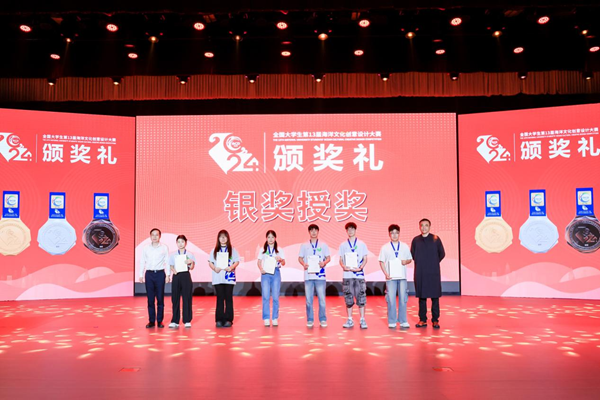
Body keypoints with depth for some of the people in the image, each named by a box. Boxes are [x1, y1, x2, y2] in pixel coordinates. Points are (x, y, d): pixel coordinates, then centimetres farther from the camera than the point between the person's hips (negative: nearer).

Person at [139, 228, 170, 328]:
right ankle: (151, 321, 10)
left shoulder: (164, 248, 2)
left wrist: (168, 275, -3)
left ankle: (160, 321, 8)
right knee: (150, 298, 4)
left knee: (160, 298, 1)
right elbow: (143, 262, 9)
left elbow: (167, 262, 2)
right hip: (149, 274, 2)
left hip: (160, 274, -1)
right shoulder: (146, 248, 7)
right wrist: (141, 275, 4)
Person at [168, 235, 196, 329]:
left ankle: (187, 321, 6)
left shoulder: (190, 255, 4)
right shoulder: (173, 255, 8)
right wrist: (173, 270, -12)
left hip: (186, 275, -1)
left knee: (187, 298, -1)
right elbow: (171, 266, 10)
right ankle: (175, 321, 9)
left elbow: (192, 268, 1)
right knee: (175, 298, 2)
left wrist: (191, 262, -20)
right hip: (176, 276, 1)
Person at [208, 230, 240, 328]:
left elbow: (237, 261, 3)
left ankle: (228, 319, 4)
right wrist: (214, 268, -11)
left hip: (229, 277, -1)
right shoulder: (214, 250, 12)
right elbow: (210, 262, 8)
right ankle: (219, 319, 6)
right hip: (218, 278, 1)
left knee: (228, 298, 0)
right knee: (220, 298, 2)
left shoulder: (232, 249, 8)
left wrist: (231, 267, -15)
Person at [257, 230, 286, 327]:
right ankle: (266, 319, 1)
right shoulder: (263, 250, 9)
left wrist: (280, 259, -17)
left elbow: (283, 263, 5)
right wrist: (261, 269, -11)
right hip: (265, 273, 0)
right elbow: (259, 262, 8)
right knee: (266, 296, -5)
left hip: (276, 273, 0)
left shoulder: (279, 250, 8)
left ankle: (275, 318, 7)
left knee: (275, 297, 0)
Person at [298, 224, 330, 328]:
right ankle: (310, 320, 12)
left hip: (320, 275, -1)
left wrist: (324, 263, -12)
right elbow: (300, 258, 12)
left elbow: (328, 258, 9)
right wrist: (304, 264, -9)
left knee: (321, 298, -2)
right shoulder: (304, 245, 12)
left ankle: (323, 320, 7)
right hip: (308, 275, 1)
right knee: (309, 299, 3)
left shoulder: (323, 245, 9)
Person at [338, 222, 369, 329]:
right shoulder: (343, 245, 10)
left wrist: (360, 268, -13)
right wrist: (344, 266, -12)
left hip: (359, 275, -1)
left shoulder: (362, 244, 6)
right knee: (348, 298, 5)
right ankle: (350, 320, 14)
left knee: (361, 297, -2)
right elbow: (341, 259, 8)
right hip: (347, 275, 1)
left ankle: (362, 320, 5)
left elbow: (365, 259, 4)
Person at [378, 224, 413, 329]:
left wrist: (406, 261, -10)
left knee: (403, 299, 3)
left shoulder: (405, 246, 8)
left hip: (402, 277, 1)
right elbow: (381, 262, 3)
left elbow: (410, 259, 13)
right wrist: (386, 274, -9)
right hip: (390, 277, -1)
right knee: (391, 300, 0)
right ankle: (392, 322, 9)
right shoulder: (385, 247, 4)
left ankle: (403, 321, 13)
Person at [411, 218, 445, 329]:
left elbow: (442, 254, 7)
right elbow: (412, 255, 13)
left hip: (433, 272, -1)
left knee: (435, 296, 0)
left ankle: (435, 320, 8)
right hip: (420, 273, 1)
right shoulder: (415, 240, 5)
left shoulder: (435, 239, 1)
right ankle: (422, 320, 12)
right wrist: (420, 263, 6)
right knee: (421, 296, 5)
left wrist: (434, 263, 5)